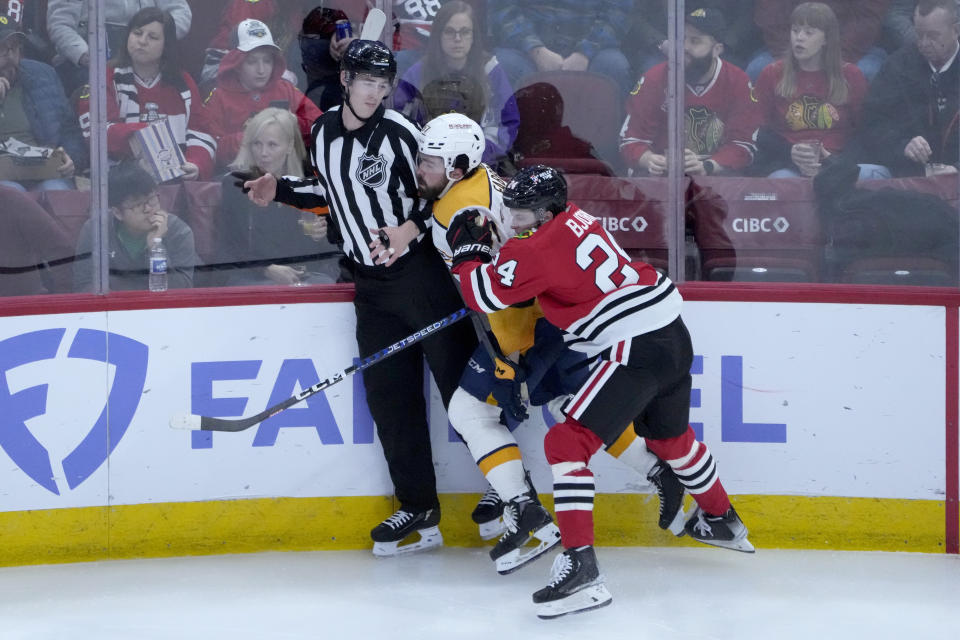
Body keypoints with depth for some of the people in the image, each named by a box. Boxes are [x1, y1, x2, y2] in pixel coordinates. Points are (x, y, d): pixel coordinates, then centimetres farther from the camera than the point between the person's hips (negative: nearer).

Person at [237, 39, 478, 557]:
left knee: (462, 381, -7)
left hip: (421, 270, -6)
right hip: (372, 281, 6)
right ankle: (418, 509, 12)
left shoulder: (398, 134, -12)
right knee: (388, 394, 4)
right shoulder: (323, 132, 7)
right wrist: (281, 190, 13)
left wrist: (412, 228, -25)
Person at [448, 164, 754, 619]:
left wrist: (468, 250, 4)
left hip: (634, 350, -10)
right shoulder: (577, 218, 12)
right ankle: (722, 522, 55)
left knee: (567, 444, -12)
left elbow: (485, 294, -12)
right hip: (673, 336, 10)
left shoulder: (541, 247, -14)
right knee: (670, 436, 32)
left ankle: (580, 568, -22)